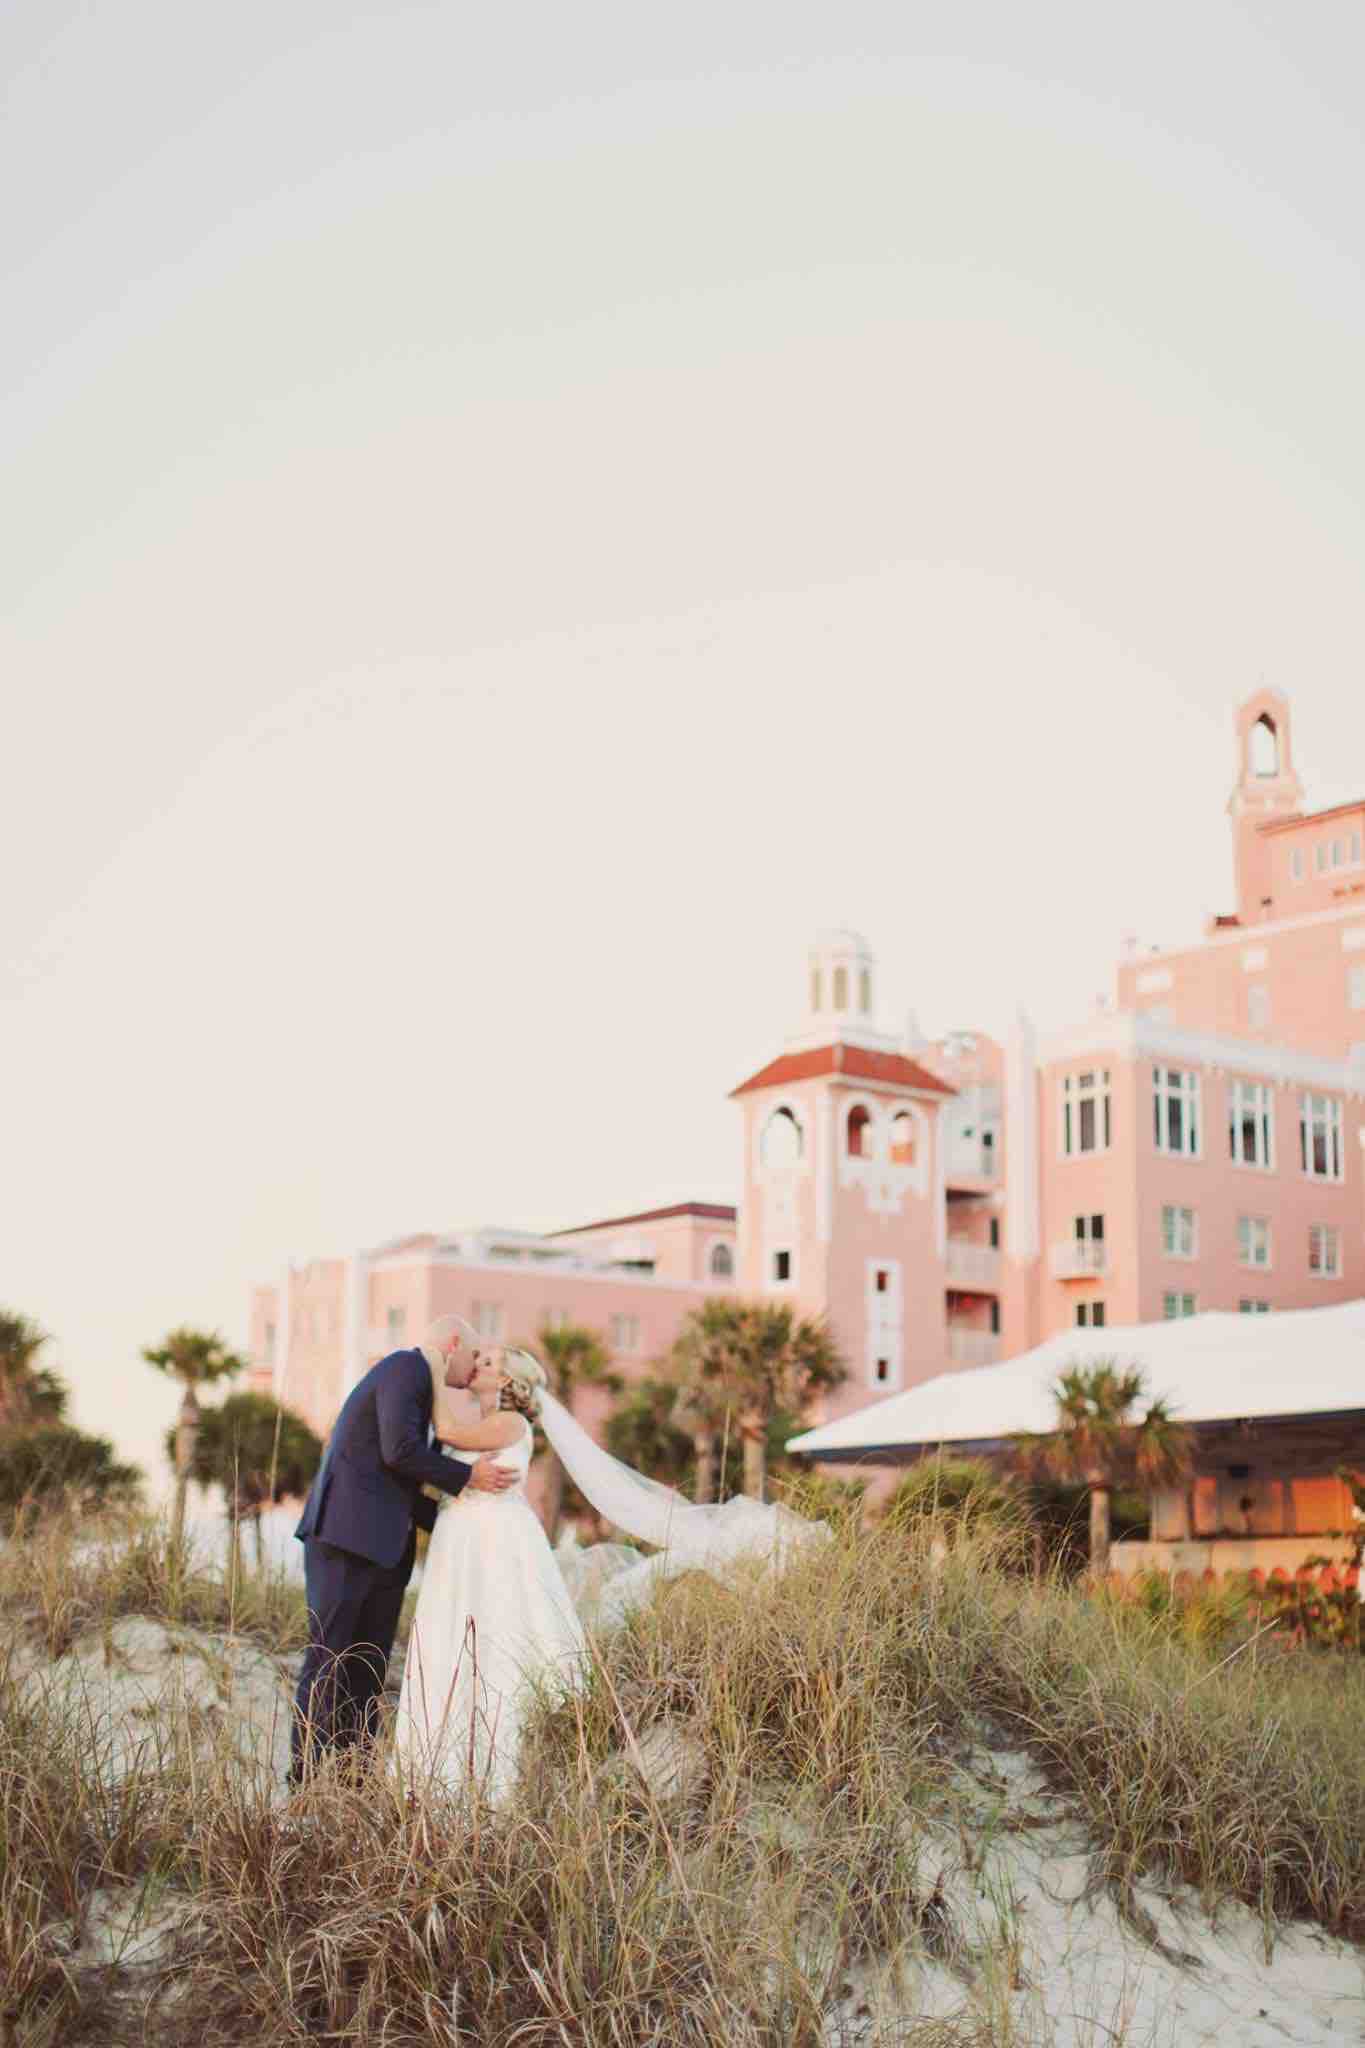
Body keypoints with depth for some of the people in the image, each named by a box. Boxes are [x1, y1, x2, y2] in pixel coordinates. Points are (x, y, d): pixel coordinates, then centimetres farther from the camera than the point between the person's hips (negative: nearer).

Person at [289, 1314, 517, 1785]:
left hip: (381, 1550, 10)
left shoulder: (414, 1380, 25)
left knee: (368, 1670, 6)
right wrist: (467, 1477, -6)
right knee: (327, 1661, -7)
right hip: (346, 1537, -10)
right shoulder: (406, 1367, -4)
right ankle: (306, 1781, -5)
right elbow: (399, 1451, -17)